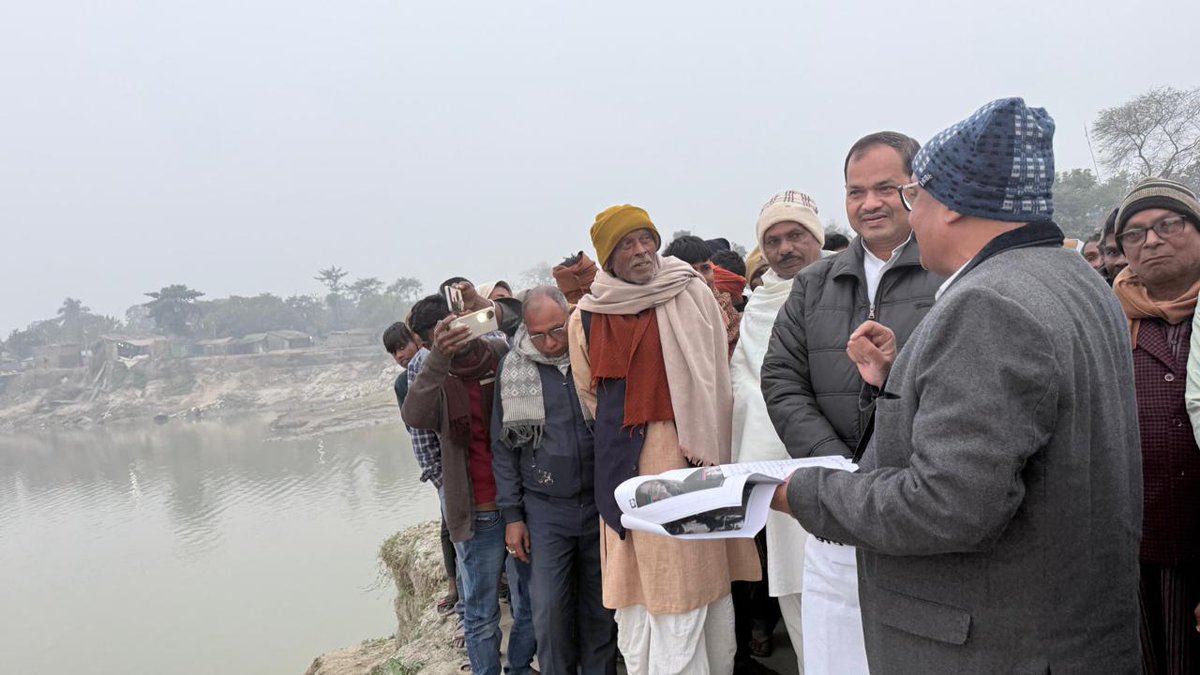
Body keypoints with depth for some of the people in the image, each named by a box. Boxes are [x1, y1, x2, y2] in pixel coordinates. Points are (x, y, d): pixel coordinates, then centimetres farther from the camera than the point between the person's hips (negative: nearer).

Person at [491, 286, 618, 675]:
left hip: (601, 503, 0)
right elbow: (504, 446, 4)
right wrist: (512, 514, 1)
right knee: (549, 610, 0)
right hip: (545, 510, 0)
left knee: (601, 609, 10)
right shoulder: (512, 369, -1)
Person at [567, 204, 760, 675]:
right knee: (633, 593, 7)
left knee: (688, 586, 1)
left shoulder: (691, 294, -1)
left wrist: (705, 450, -5)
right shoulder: (586, 319, 5)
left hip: (684, 457, -2)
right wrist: (622, 435, 11)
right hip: (625, 467, 2)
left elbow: (714, 379, 0)